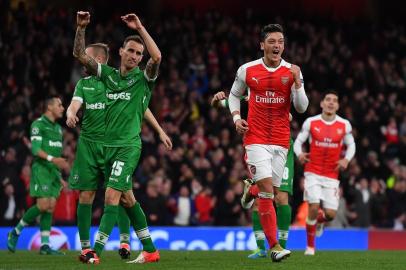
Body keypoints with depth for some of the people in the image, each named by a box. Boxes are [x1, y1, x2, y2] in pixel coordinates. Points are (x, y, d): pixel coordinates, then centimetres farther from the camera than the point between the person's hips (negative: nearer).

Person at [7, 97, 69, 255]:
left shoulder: (58, 128, 21)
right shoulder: (38, 124, -4)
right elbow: (35, 149, -15)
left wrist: (60, 177, 22)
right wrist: (52, 159, -29)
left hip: (54, 172, 7)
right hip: (41, 169, -7)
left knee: (50, 207, -1)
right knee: (43, 205, -15)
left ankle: (44, 245, -3)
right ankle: (15, 232, 0)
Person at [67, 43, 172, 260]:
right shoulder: (84, 83, 11)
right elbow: (74, 105, -2)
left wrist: (160, 131, 4)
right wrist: (71, 114, -27)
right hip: (88, 143, 3)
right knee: (86, 195, 0)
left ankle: (124, 240, -4)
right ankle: (85, 246, 6)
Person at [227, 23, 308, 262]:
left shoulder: (292, 72, 1)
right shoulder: (247, 70, 1)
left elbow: (302, 107, -2)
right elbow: (235, 95, 17)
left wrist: (297, 82, -15)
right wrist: (236, 117, 0)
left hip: (281, 141, 2)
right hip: (256, 139, -2)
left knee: (272, 192, 4)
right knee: (266, 188, -15)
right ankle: (274, 247, -19)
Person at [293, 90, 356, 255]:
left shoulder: (344, 125, 2)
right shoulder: (311, 122, -2)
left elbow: (351, 145, 14)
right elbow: (298, 141, 7)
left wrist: (346, 159, -5)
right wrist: (299, 154, -15)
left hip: (332, 175, 2)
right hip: (313, 172, -2)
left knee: (331, 214, -5)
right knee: (314, 207, -16)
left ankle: (318, 221, 35)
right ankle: (310, 246, 2)